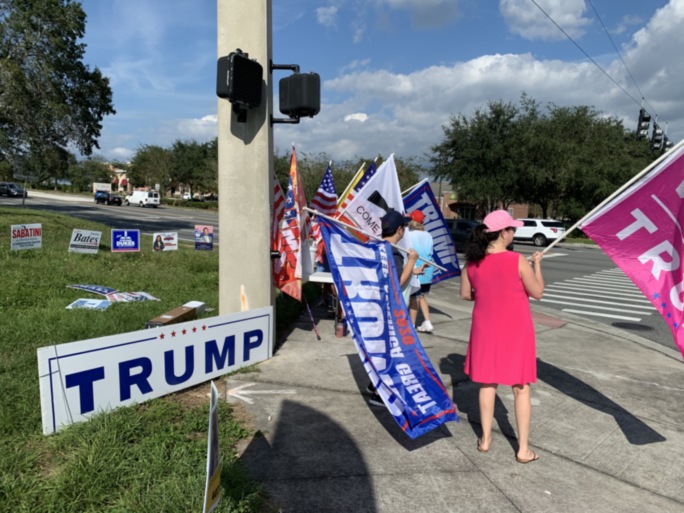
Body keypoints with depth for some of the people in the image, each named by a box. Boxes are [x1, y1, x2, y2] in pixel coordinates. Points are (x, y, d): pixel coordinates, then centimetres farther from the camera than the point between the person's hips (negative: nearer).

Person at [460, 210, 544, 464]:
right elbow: (538, 292, -7)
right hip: (515, 331, -3)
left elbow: (465, 294, 4)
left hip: (486, 330, 3)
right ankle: (523, 449, 19)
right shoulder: (518, 261, -17)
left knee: (487, 383, 16)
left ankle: (485, 439, 27)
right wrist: (537, 264, 5)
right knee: (520, 388, 10)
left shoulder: (473, 262, -5)